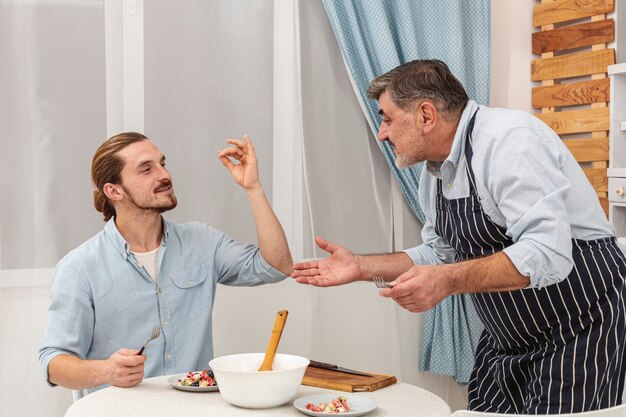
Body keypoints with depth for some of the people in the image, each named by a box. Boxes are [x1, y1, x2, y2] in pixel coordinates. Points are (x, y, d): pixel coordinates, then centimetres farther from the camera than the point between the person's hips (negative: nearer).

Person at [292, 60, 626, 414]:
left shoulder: (509, 140, -24)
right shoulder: (435, 172, 6)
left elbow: (547, 255, -32)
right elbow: (440, 254, 13)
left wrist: (448, 280, -37)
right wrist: (361, 267, 4)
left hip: (582, 325, -8)